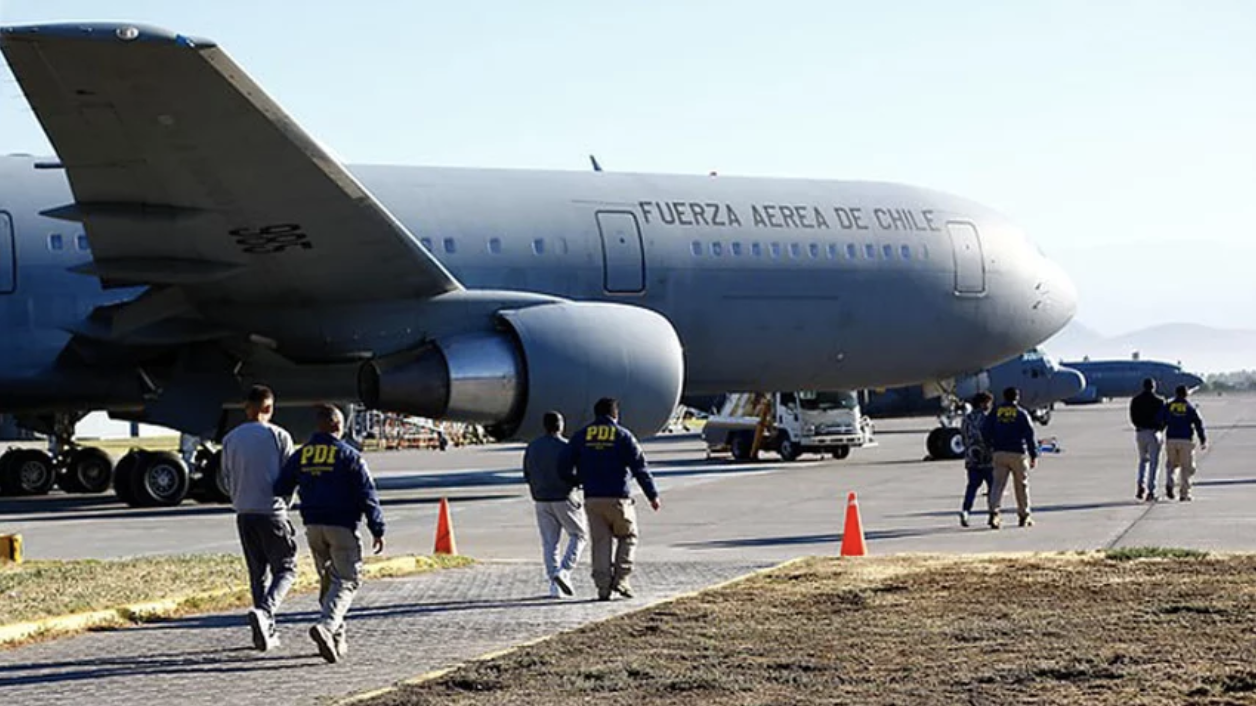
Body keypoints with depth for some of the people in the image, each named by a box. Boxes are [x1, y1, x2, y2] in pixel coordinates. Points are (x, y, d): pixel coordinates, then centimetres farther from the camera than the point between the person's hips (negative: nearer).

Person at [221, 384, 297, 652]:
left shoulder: (231, 439, 5)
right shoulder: (279, 436, -6)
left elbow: (227, 479, 10)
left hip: (244, 513, 4)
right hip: (272, 512, -4)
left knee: (257, 573, 13)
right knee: (285, 569, 4)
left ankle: (267, 632, 12)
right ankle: (264, 611, -21)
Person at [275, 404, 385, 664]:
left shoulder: (301, 455, 8)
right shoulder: (349, 456, -7)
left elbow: (281, 488, 10)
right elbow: (367, 495, -9)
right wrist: (377, 529, -4)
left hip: (313, 526, 5)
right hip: (342, 527, -5)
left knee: (328, 581, 16)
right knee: (346, 581, -4)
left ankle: (337, 638, 17)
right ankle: (326, 626, -27)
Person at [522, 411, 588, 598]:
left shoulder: (532, 447, 6)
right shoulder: (564, 446, -12)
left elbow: (527, 475, 9)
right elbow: (567, 474, -17)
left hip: (541, 500, 5)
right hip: (563, 498, -5)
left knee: (549, 543, 8)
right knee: (579, 535, 9)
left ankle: (554, 585, 4)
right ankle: (563, 571, -8)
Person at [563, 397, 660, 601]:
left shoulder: (580, 436, 8)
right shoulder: (623, 436, -2)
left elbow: (566, 467, 6)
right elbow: (639, 468, -3)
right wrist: (652, 495, 1)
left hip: (592, 499, 3)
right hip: (618, 498, -3)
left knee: (600, 542, 8)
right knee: (627, 538, 13)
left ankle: (603, 586, 4)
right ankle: (621, 579, 1)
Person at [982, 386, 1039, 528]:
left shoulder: (995, 412, 6)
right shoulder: (1021, 413, -1)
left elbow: (985, 431, 2)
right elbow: (1030, 435, -3)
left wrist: (992, 446, 15)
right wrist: (1034, 455, 0)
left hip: (999, 453, 2)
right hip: (1018, 453, -2)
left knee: (998, 483, -1)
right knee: (1022, 485, 10)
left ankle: (994, 512, -20)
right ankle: (1024, 515, 17)